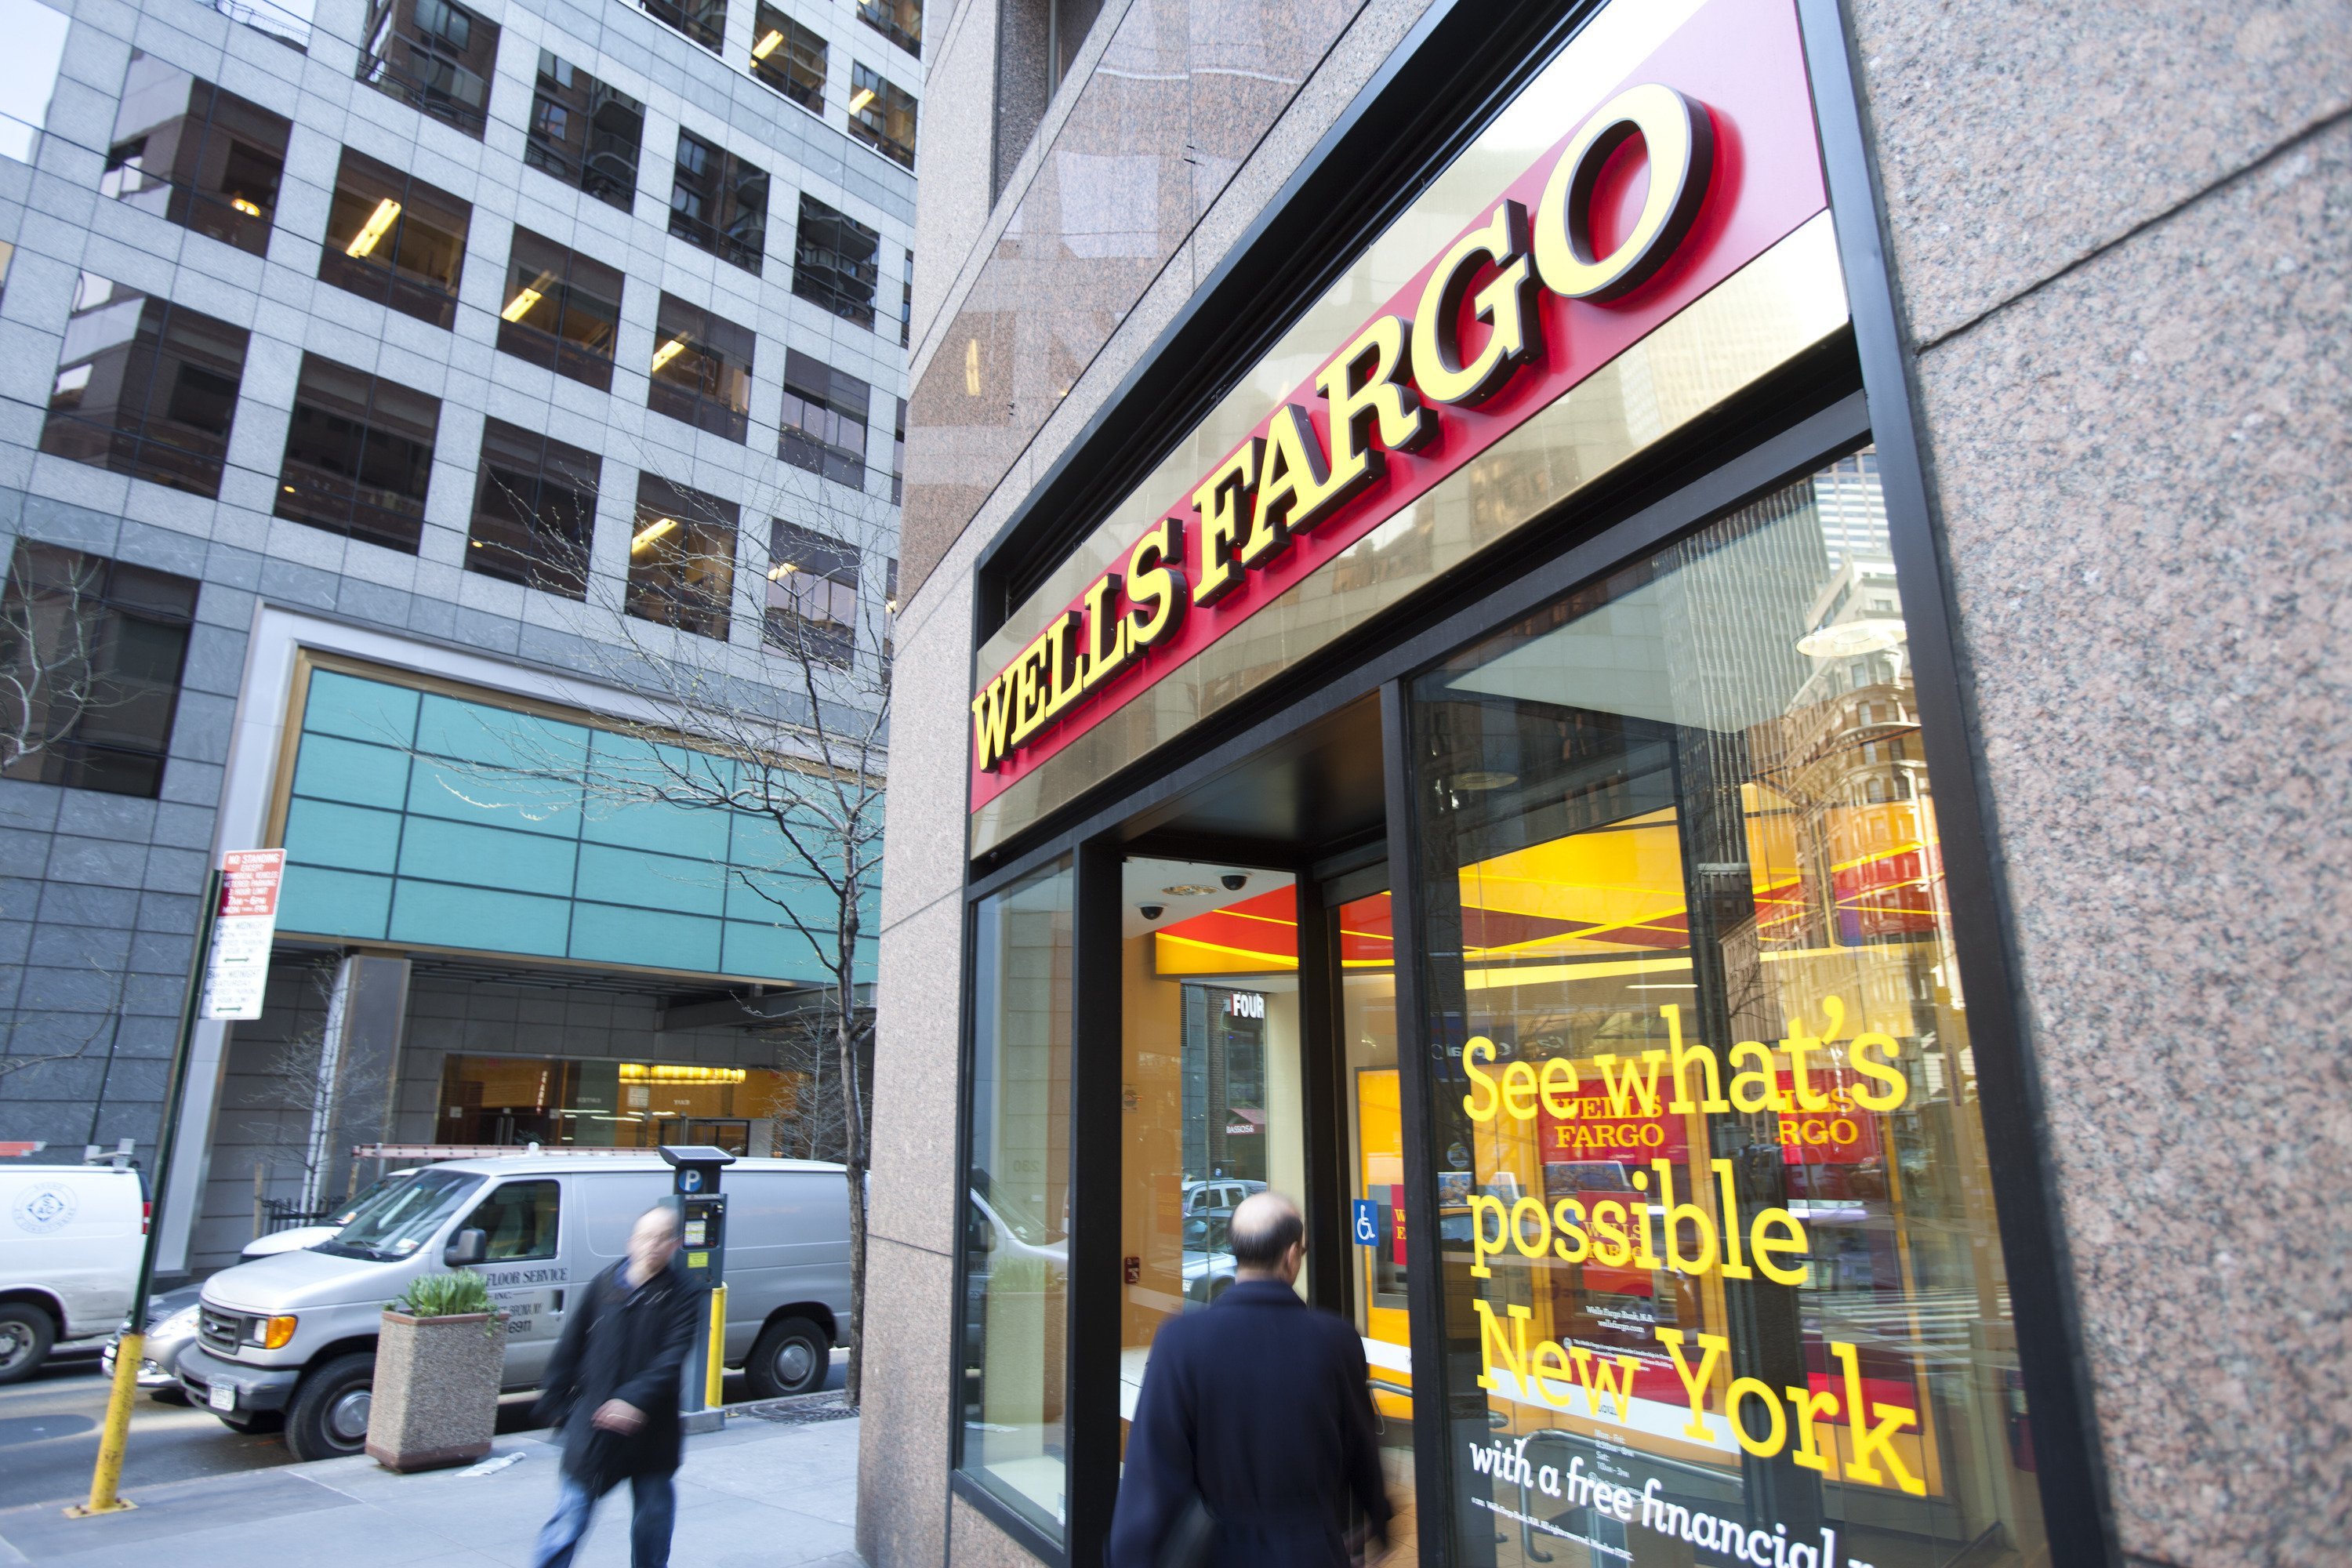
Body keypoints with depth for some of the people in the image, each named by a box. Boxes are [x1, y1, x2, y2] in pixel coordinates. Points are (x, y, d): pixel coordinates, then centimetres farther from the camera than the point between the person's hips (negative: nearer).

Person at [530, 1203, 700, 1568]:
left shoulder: (682, 1296, -6)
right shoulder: (603, 1286, -1)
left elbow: (674, 1357, -16)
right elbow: (570, 1346, 6)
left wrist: (636, 1399, -28)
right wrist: (556, 1402, 5)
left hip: (651, 1430, -1)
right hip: (593, 1423, 1)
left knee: (654, 1518, 13)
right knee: (570, 1515, 3)